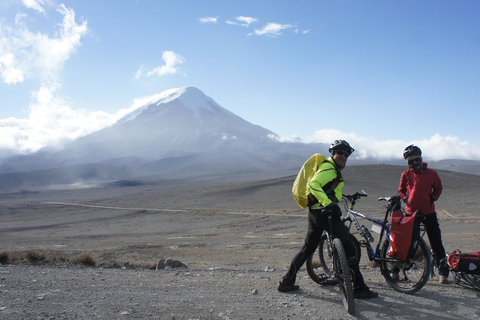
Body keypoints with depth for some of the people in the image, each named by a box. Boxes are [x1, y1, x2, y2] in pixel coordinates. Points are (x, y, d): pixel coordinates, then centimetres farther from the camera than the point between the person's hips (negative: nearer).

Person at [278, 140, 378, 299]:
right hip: (325, 213, -11)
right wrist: (328, 204, -33)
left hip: (314, 212, 11)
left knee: (308, 248, 16)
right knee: (348, 248, -5)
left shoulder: (333, 169, 22)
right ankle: (359, 287, -2)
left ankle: (287, 281, 19)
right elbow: (313, 184, -26)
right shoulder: (329, 168, -11)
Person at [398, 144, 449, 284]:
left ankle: (443, 272, 9)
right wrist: (405, 198, -6)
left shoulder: (431, 173, 2)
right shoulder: (406, 175, 3)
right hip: (411, 212, 0)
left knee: (436, 243, 1)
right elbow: (401, 190, 14)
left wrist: (433, 197, -3)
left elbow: (438, 188, 15)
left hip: (428, 212, 0)